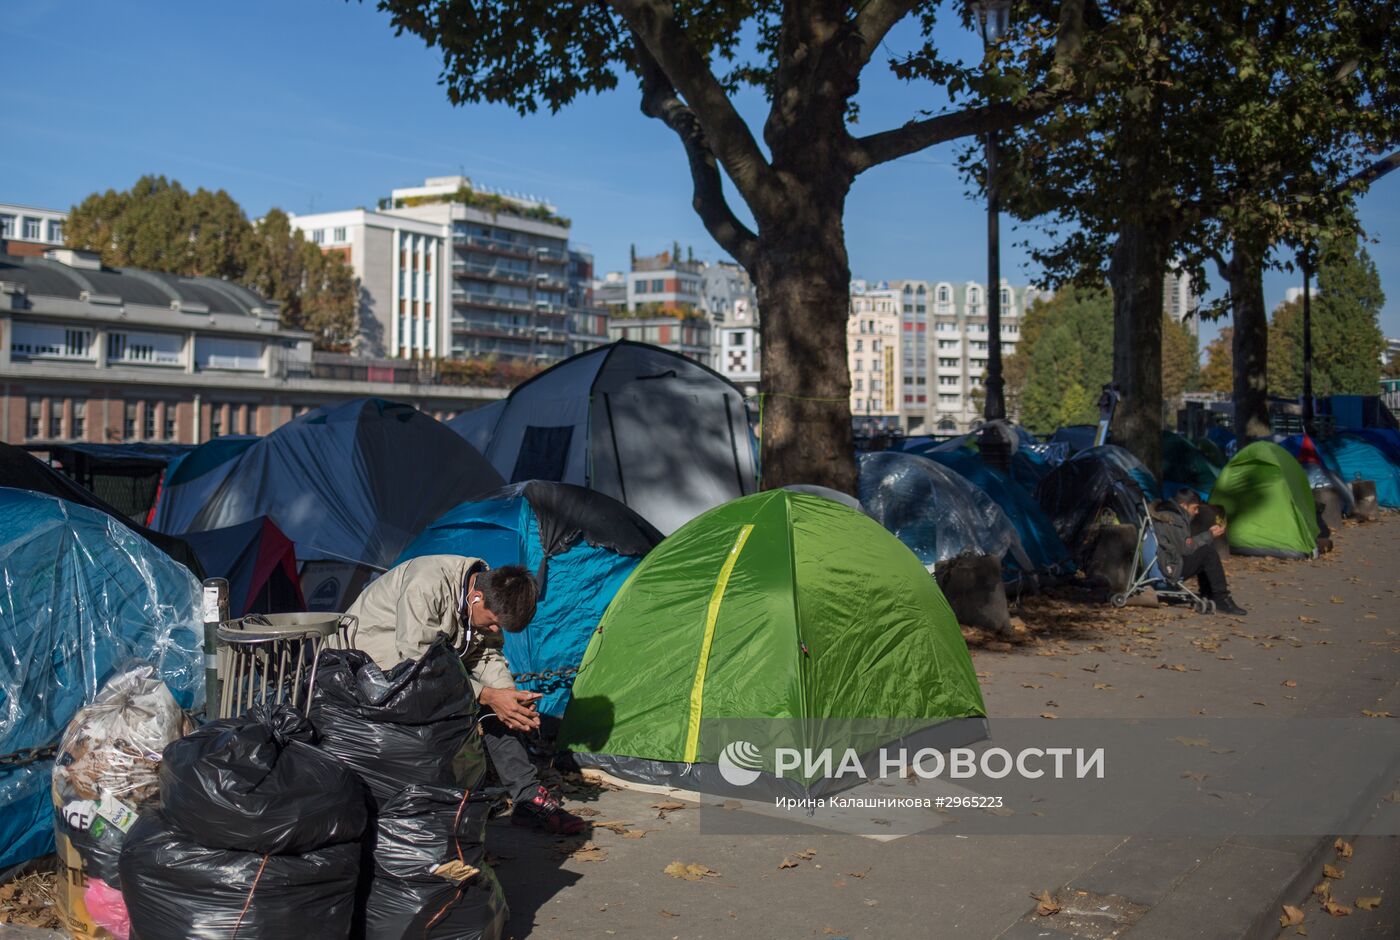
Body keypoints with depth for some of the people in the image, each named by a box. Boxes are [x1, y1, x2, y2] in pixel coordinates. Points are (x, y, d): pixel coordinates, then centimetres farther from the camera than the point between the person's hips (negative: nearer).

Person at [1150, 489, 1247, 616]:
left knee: (1203, 554, 16)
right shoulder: (1174, 520, -17)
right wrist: (1210, 535, -5)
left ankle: (1207, 596, 16)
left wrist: (1209, 533, 12)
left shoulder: (1169, 513, 15)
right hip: (1168, 569, -11)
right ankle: (1221, 600, -8)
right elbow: (1186, 548, -17)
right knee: (1209, 553, -13)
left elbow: (1185, 544, 20)